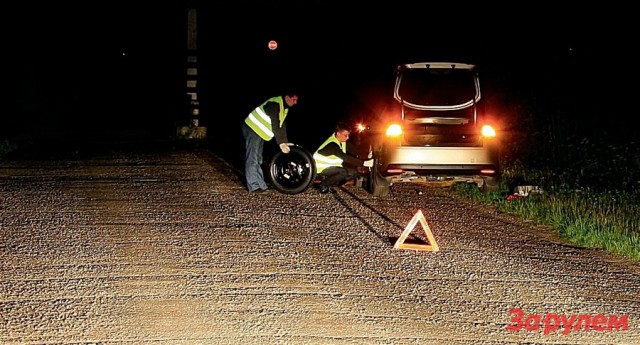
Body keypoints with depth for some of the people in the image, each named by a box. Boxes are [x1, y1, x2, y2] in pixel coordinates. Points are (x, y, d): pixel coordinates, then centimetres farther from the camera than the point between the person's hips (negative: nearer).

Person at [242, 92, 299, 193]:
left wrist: (285, 142, 1)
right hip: (252, 129, -10)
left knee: (258, 159, 14)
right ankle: (253, 186, -11)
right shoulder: (275, 104, -26)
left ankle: (260, 184, 19)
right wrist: (281, 143, -31)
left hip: (260, 132, 10)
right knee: (252, 159, -10)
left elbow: (281, 125, 9)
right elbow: (275, 125, -30)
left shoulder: (284, 107, 6)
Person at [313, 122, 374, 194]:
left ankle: (328, 185, 3)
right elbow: (345, 158, -35)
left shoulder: (342, 142, 0)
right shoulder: (332, 145, -27)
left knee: (354, 173, -3)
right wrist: (364, 163, -41)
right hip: (320, 170, -9)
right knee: (344, 172, -31)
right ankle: (323, 186, -13)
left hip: (330, 168, 9)